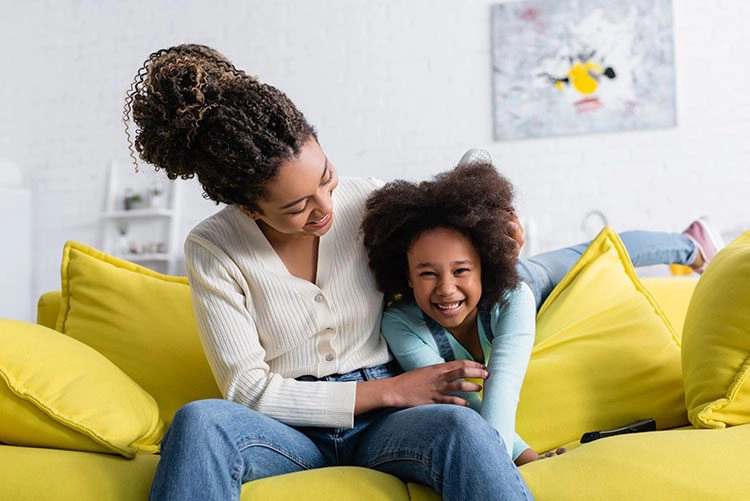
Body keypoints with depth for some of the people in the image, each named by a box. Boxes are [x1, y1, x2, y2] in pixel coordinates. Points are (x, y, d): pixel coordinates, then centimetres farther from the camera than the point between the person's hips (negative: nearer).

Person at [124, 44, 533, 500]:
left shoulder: (369, 202, -1)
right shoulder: (212, 250, -7)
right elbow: (249, 390, -10)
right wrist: (391, 390, -13)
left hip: (381, 424, 2)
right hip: (289, 428, -1)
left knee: (461, 426, -34)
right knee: (199, 421, -35)